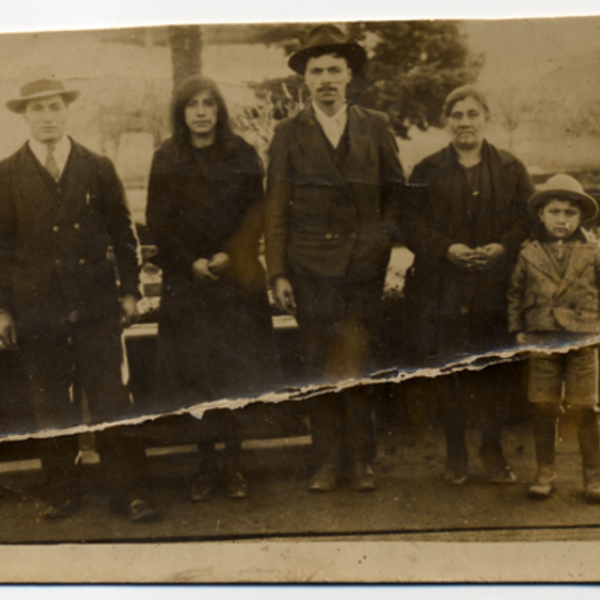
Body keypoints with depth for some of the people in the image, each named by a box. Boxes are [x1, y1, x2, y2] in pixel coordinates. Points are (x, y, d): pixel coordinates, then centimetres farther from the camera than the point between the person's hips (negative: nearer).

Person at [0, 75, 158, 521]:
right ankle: (62, 492, 22)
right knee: (52, 408, 8)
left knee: (112, 401, 0)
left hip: (96, 308, 0)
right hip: (36, 312, 0)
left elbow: (123, 233, 9)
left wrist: (130, 290, 3)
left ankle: (130, 491, 9)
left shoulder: (98, 169, 7)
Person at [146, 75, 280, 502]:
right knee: (192, 369, -1)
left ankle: (234, 462, 10)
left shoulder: (242, 155, 4)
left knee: (238, 368, -1)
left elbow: (256, 212, 1)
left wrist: (229, 254, -12)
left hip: (237, 276, 0)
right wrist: (191, 262, -9)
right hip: (186, 277, 1)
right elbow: (158, 221, 3)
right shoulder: (166, 161, 6)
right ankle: (207, 463, 11)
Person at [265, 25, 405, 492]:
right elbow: (276, 208, 5)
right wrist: (277, 273, -1)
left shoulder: (376, 127, 10)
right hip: (310, 268, 0)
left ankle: (363, 460, 14)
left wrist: (389, 250, 1)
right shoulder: (289, 134, 7)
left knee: (362, 365, 0)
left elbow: (396, 193, 12)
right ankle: (328, 461, 13)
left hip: (365, 265, 0)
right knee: (321, 367, 2)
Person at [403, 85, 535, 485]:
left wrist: (504, 246, -12)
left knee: (494, 375, 2)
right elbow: (412, 224, 2)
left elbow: (532, 218, 6)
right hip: (441, 291, 0)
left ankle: (493, 447, 21)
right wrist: (447, 248, -14)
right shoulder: (427, 171, 8)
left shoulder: (511, 169, 11)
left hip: (495, 290, 1)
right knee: (446, 376, 2)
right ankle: (455, 450, 20)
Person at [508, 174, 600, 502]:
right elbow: (516, 294, 11)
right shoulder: (529, 253, 5)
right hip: (541, 341, 1)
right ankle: (545, 472, 19)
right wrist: (517, 330, 5)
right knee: (544, 408, 5)